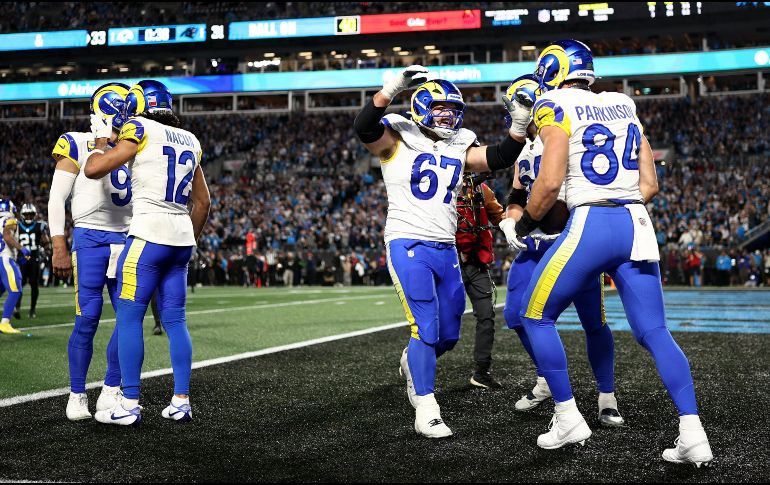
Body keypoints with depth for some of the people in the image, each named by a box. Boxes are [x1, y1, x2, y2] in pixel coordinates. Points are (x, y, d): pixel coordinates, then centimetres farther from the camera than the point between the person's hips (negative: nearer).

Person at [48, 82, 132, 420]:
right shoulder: (77, 145, -2)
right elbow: (57, 199, -4)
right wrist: (59, 249, -11)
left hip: (126, 240, 6)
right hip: (91, 238, -5)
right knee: (88, 319, -7)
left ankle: (110, 392, 11)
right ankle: (77, 395, 5)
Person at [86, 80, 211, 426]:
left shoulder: (141, 131, -5)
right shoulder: (189, 140, 15)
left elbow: (93, 170, -7)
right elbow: (203, 201, 20)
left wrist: (101, 141, 10)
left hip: (149, 234, -7)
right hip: (181, 236, 7)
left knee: (129, 317, -1)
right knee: (175, 320, 10)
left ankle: (129, 405, -2)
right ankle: (181, 402, 10)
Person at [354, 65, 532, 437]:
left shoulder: (458, 147, 13)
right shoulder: (396, 139, -3)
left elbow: (498, 158, 2)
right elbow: (364, 127, -22)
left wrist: (519, 125, -11)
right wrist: (393, 87, -33)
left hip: (445, 249, 6)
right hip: (408, 245, -6)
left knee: (448, 334, 12)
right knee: (426, 329, -14)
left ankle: (413, 364, 43)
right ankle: (426, 411, -7)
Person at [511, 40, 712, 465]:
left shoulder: (556, 109, -2)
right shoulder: (624, 107, 18)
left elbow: (550, 181, -11)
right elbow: (649, 185, 15)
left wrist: (527, 221, 5)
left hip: (590, 226, -6)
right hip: (637, 225, 6)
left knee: (537, 317, 11)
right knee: (653, 332, 7)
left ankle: (568, 420, 12)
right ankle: (693, 434, -1)